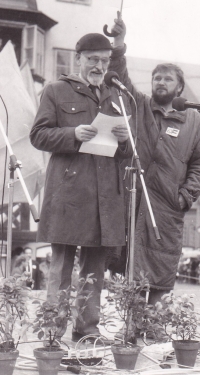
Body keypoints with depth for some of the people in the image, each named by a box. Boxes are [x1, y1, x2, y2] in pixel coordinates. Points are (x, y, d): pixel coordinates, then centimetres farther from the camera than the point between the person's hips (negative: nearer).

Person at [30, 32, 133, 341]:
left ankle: (88, 328, 16)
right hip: (68, 193, -4)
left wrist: (125, 139, -2)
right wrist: (73, 134, -16)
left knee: (95, 268, 8)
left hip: (106, 195, 5)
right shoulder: (56, 92, 8)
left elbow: (129, 153, 22)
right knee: (61, 266, -2)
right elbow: (38, 135, 0)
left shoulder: (116, 99, 21)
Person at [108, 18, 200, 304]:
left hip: (168, 206, 1)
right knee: (127, 272, -1)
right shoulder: (138, 106, 10)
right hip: (130, 198, -1)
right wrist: (118, 49, -22)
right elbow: (121, 80, -5)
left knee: (162, 275, 4)